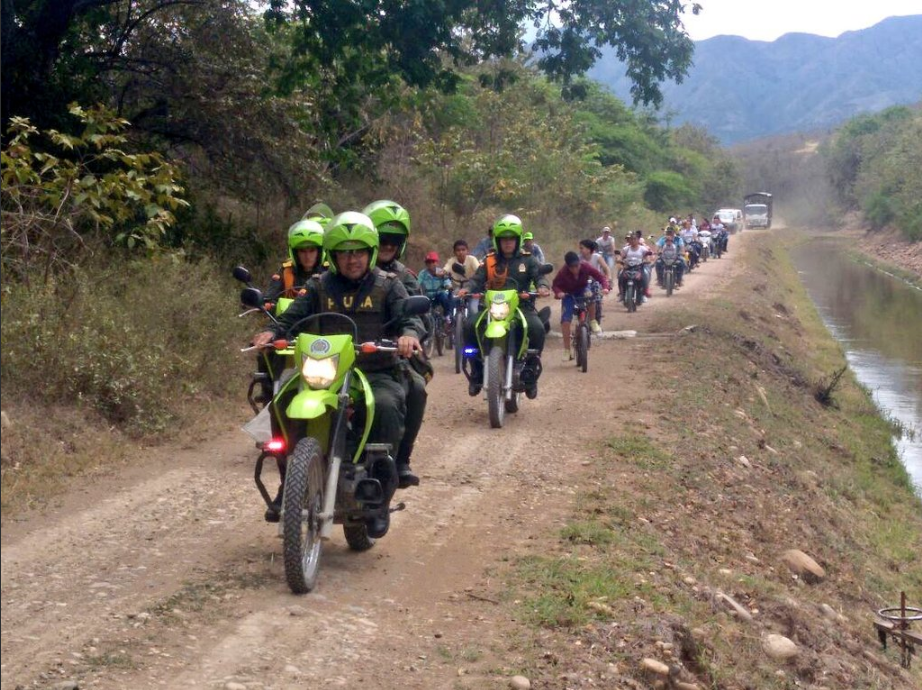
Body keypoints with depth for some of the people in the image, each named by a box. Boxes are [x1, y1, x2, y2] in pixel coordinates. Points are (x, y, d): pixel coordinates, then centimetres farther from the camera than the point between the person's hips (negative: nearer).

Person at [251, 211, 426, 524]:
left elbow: (409, 317, -3)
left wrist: (409, 334, -28)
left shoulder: (387, 285, 8)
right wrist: (271, 332, -19)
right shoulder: (319, 286, 14)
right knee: (283, 404, -22)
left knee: (386, 406, -36)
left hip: (378, 372, -2)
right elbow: (293, 317, 4)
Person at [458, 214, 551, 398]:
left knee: (537, 328, -32)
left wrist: (543, 286, -26)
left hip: (522, 306, -1)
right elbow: (478, 279, 2)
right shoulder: (489, 261, 12)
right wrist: (467, 288, -21)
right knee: (470, 327, -24)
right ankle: (476, 372, -9)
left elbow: (539, 275, -2)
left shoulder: (527, 260, 11)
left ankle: (531, 371, -12)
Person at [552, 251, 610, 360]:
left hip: (583, 290, 0)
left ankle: (592, 321, -11)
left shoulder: (586, 267, -27)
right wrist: (558, 292, -39)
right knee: (565, 320, -15)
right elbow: (555, 285, -17)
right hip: (569, 294, 0)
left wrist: (606, 287, -43)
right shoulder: (563, 272, -28)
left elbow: (601, 277, -24)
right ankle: (567, 350, -5)